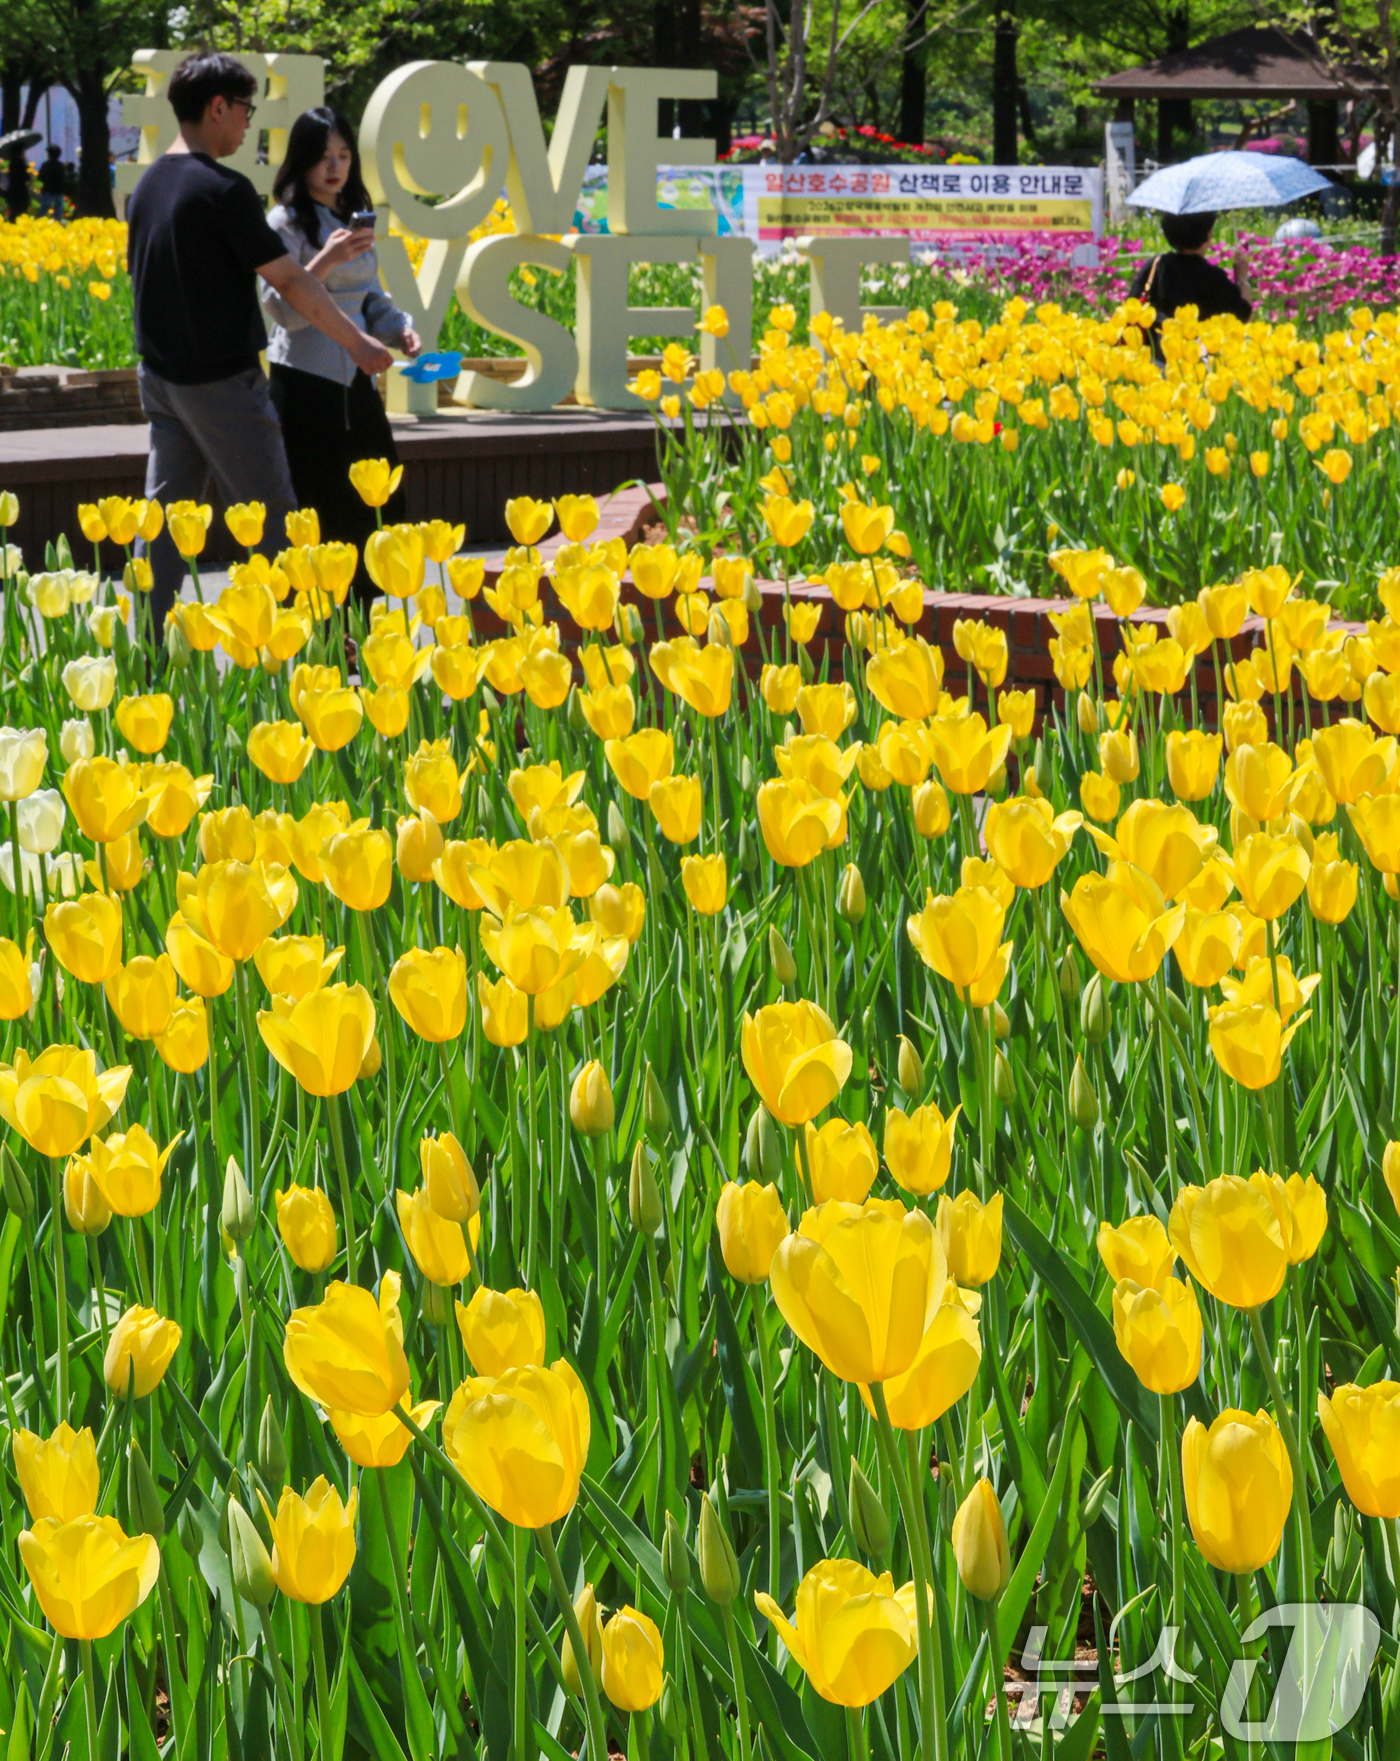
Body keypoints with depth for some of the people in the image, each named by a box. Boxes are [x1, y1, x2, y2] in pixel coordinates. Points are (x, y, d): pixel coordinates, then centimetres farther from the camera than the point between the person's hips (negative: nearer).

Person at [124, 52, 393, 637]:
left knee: (167, 514, 10)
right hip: (221, 380, -8)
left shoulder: (147, 188, 8)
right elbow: (289, 281, -15)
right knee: (269, 519, 2)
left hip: (159, 375, 8)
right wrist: (357, 343, -7)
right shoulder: (222, 189, -17)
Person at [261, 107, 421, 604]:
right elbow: (282, 310, -16)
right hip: (305, 382, -7)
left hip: (355, 380, 7)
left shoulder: (354, 217, 14)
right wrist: (327, 259, -27)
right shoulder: (287, 223, -8)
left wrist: (399, 326, 2)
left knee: (358, 512, 8)